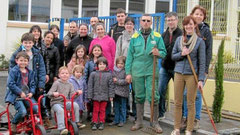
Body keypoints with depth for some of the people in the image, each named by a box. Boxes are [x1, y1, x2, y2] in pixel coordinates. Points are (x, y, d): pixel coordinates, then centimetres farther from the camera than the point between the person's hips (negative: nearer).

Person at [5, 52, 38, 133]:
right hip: (16, 95, -5)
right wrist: (20, 92, -16)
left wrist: (31, 92, -6)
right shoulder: (13, 71, -6)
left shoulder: (30, 72, 12)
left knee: (36, 109, -15)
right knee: (22, 111, -24)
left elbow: (32, 84, 14)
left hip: (27, 95, 5)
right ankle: (13, 123, 8)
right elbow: (10, 84, -12)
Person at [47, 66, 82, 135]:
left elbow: (72, 95, 6)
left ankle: (76, 122, -7)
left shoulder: (69, 85, 12)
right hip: (56, 103, -4)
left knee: (75, 105, -20)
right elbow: (49, 93, -9)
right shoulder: (57, 83, -3)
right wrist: (53, 94, -32)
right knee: (60, 110, -35)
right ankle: (61, 128, -39)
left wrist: (77, 92, -13)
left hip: (65, 102, 4)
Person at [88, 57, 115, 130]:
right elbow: (90, 85, 2)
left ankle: (101, 123, 19)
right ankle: (94, 123, 15)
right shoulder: (93, 74, 1)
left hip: (104, 96, 0)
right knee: (95, 110, 6)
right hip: (96, 95, 0)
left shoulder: (109, 74, 1)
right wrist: (89, 96, -1)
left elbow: (111, 86, 4)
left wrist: (111, 96, 1)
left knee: (102, 110, 8)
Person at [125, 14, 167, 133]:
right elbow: (130, 55, 6)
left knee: (153, 96, -3)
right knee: (139, 97, 10)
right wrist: (128, 72, 1)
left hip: (151, 71, -1)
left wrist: (158, 53, -18)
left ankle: (155, 122, 11)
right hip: (137, 72, 2)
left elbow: (164, 53, 6)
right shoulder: (135, 37, 7)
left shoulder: (157, 36, 4)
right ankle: (139, 121, 23)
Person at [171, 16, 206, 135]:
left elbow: (202, 62, -3)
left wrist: (201, 79, -9)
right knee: (177, 103, 7)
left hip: (192, 75, -3)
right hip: (178, 73, 3)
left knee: (191, 103, 4)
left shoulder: (200, 41, -1)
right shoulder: (179, 39, 8)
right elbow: (173, 56, 10)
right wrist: (181, 54, -11)